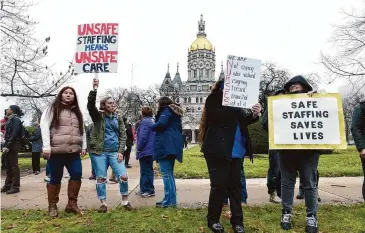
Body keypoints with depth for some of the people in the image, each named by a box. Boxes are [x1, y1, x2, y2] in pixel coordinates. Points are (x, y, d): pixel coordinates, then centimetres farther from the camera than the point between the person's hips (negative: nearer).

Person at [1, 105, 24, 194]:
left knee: (14, 166, -6)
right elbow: (8, 134, 17)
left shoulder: (16, 119, -7)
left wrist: (8, 146, -21)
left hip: (13, 146, -9)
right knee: (8, 166, 12)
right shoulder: (10, 119, 20)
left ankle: (15, 187, -2)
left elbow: (14, 134, -17)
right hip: (9, 146, 9)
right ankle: (8, 185, 19)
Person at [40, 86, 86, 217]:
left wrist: (83, 147, 12)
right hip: (56, 151, -4)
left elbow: (82, 130, 21)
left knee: (77, 174, -3)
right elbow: (44, 125, -6)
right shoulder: (52, 109, 2)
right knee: (55, 178, 2)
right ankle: (52, 206, 19)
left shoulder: (77, 112, 19)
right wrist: (46, 146, -15)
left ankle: (72, 204, 12)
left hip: (73, 151, 5)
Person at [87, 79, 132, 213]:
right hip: (99, 152, -2)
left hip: (114, 152, 2)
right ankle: (103, 204, 18)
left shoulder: (118, 119, 10)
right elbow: (90, 105, -16)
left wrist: (121, 151, -5)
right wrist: (95, 89, -23)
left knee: (123, 176, -5)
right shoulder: (98, 116, 3)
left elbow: (123, 136, 6)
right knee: (101, 178, 4)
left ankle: (125, 201, 13)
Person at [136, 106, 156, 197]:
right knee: (146, 170, 16)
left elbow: (143, 137, -21)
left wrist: (138, 148, -10)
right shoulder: (152, 122, 16)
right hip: (150, 150, 10)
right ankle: (144, 189, 25)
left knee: (146, 171, -3)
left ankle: (149, 191, 3)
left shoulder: (145, 122, -14)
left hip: (145, 151, -10)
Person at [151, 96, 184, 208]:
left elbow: (161, 123, -18)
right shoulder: (175, 113, 25)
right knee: (170, 173, 14)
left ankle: (169, 201, -10)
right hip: (173, 146, 10)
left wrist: (152, 127, -1)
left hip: (165, 145, -10)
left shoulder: (166, 110, -3)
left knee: (166, 173, -10)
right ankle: (171, 200, 17)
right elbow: (179, 129, 27)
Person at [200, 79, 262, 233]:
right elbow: (222, 114, -23)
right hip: (217, 150, -5)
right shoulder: (214, 100, -3)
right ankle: (213, 220, 16)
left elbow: (244, 120, 4)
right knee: (219, 185, -1)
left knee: (235, 185, 9)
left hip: (235, 150, 5)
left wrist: (254, 114, -16)